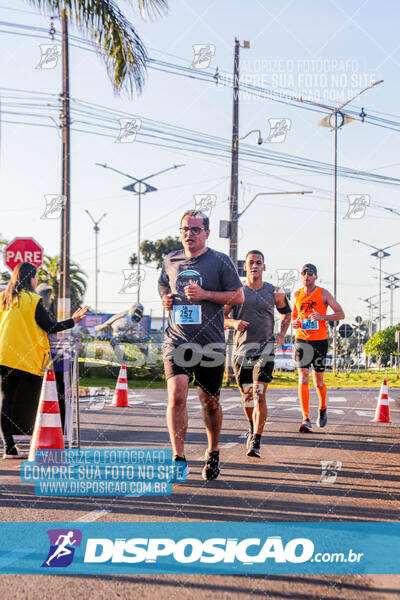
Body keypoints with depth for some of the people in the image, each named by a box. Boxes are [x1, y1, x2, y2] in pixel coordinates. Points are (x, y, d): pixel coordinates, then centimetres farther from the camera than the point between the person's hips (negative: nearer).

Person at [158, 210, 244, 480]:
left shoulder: (220, 261, -2)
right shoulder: (171, 261, 9)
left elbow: (238, 296, -3)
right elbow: (162, 286, 27)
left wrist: (204, 294, -15)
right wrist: (165, 298, 3)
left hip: (210, 344, -1)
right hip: (177, 342, 2)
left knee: (210, 403, 9)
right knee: (176, 396, -16)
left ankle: (213, 452, 32)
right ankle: (179, 459, -11)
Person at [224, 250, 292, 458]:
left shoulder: (275, 293, 4)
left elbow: (286, 312, 22)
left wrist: (282, 334, 7)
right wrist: (234, 322, -13)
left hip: (265, 347, -1)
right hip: (241, 347, 2)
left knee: (259, 395, -14)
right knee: (246, 395, 11)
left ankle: (256, 442, -14)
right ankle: (252, 428, 39)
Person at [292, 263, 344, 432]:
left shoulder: (323, 294, 0)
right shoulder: (297, 295, 9)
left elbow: (341, 314, -1)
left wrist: (322, 317, -17)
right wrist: (294, 322, -1)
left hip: (320, 340, -1)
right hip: (301, 340, 1)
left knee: (318, 381, 7)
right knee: (303, 379, -12)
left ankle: (322, 409, 37)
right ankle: (306, 420, -14)